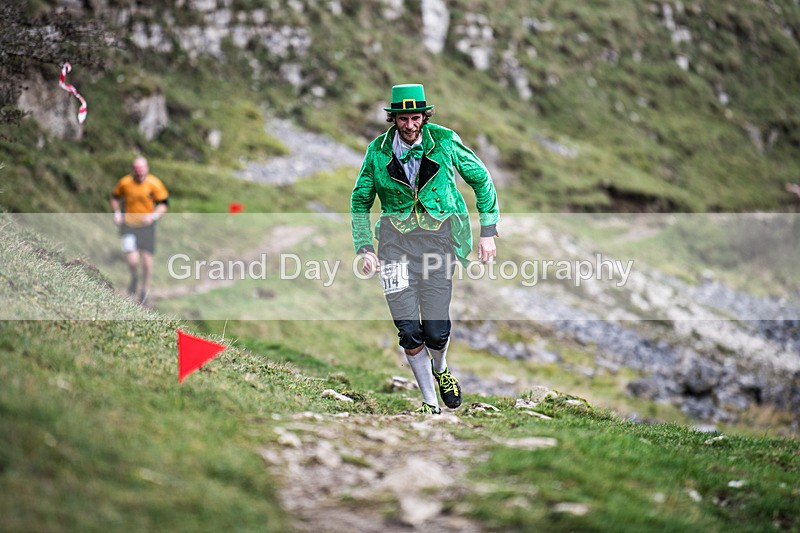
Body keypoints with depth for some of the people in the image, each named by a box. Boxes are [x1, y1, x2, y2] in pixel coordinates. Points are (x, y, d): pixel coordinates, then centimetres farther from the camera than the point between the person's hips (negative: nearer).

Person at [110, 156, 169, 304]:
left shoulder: (154, 184, -8)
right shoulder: (124, 183, -5)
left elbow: (164, 203, -1)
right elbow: (115, 197, 14)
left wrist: (153, 215, -17)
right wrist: (117, 213, 0)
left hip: (147, 224, 0)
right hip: (128, 224, 0)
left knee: (147, 257, 3)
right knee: (132, 259, -15)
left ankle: (145, 288, 26)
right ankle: (134, 277, 20)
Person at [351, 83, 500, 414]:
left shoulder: (445, 141, -5)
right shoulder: (378, 151, -1)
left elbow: (482, 180, 7)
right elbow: (360, 201, 11)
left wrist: (488, 232, 3)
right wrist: (365, 248, 1)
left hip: (438, 237, -1)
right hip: (395, 241, 1)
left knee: (436, 331, -5)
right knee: (409, 331, -4)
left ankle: (441, 368, 32)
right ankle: (429, 402, 14)